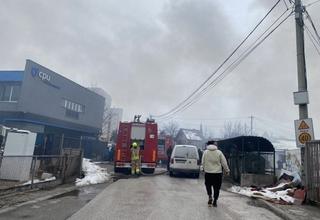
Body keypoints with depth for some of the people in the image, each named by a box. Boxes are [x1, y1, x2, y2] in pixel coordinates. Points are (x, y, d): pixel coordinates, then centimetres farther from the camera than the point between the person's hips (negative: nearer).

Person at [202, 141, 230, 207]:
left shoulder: (205, 152, -4)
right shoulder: (219, 152, -3)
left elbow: (203, 162, -1)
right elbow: (224, 163, 0)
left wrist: (204, 169, 16)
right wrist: (227, 170, 12)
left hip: (208, 173, 0)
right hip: (218, 173, 0)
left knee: (208, 185, 20)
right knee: (217, 187, 12)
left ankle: (210, 197, 4)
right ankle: (215, 201, 17)